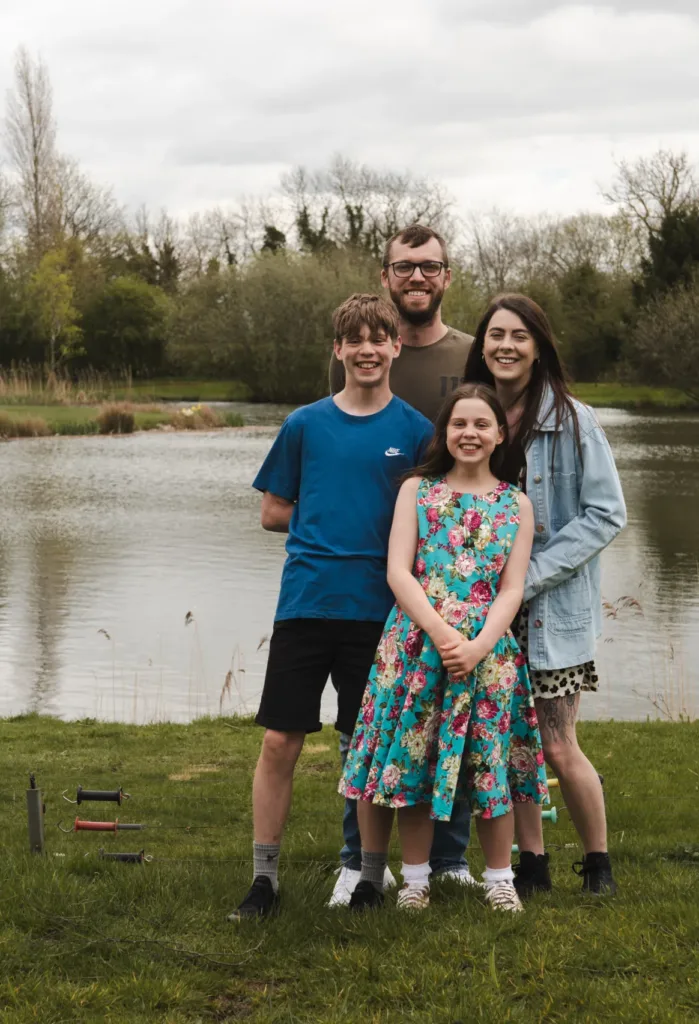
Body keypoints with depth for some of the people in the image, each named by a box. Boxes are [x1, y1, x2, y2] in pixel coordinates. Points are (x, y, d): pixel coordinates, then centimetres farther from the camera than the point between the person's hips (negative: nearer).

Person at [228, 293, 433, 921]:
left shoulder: (416, 431, 4)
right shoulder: (305, 425, 5)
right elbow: (274, 512, 11)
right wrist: (324, 525, 0)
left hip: (378, 608, 0)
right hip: (305, 602, 0)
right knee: (280, 742, -2)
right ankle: (265, 877, 9)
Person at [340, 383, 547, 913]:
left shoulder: (516, 503, 8)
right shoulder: (417, 490, 7)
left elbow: (512, 589, 2)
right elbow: (398, 573, -2)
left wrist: (479, 646, -14)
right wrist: (442, 634, -15)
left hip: (487, 648, 0)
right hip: (416, 643, 0)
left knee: (489, 762, 2)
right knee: (412, 757, 1)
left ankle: (500, 880, 15)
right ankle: (415, 879, 14)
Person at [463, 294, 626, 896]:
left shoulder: (572, 421, -7)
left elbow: (606, 515, -10)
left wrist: (529, 577, -16)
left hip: (555, 607, -4)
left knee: (558, 747, -3)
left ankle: (598, 863, 16)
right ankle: (532, 864, 22)